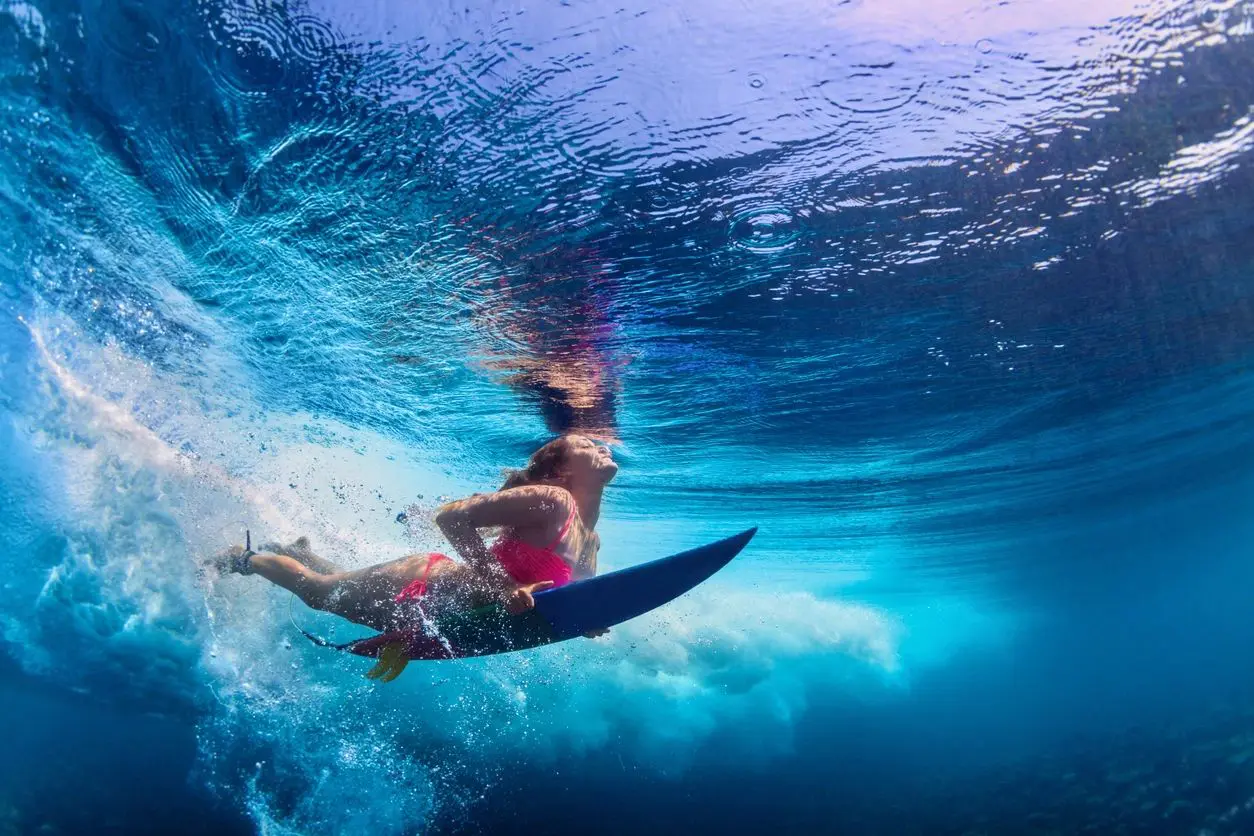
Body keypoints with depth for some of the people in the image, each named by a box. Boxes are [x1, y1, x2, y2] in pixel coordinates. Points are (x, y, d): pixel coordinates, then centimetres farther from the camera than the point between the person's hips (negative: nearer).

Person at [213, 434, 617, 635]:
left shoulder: (591, 543, -2)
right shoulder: (551, 500, -28)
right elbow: (452, 516, -32)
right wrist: (501, 585, -36)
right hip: (420, 587, -8)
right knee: (317, 590, 18)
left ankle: (298, 552, 57)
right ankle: (246, 558, 42)